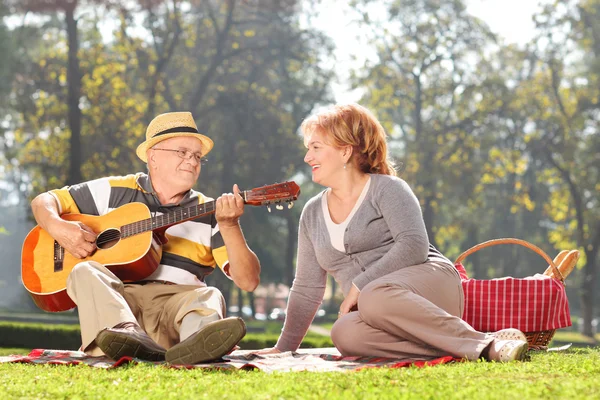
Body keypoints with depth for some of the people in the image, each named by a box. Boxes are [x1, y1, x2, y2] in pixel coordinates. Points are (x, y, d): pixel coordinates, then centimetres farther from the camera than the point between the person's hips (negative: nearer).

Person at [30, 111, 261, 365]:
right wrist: (57, 227, -6)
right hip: (112, 298, 0)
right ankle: (127, 334, -58)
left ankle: (196, 343, -67)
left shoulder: (210, 214, 13)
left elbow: (248, 281, 4)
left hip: (177, 303, 0)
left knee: (209, 297, -29)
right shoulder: (116, 191, 14)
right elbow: (44, 201, 17)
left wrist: (229, 226, -12)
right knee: (86, 272, -27)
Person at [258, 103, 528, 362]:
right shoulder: (312, 213, 21)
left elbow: (414, 246, -13)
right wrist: (284, 347, 16)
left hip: (428, 279, -5)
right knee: (344, 333, -33)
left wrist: (360, 286, -15)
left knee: (375, 300, -40)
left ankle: (485, 343, -38)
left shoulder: (387, 189, 2)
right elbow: (307, 288, 22)